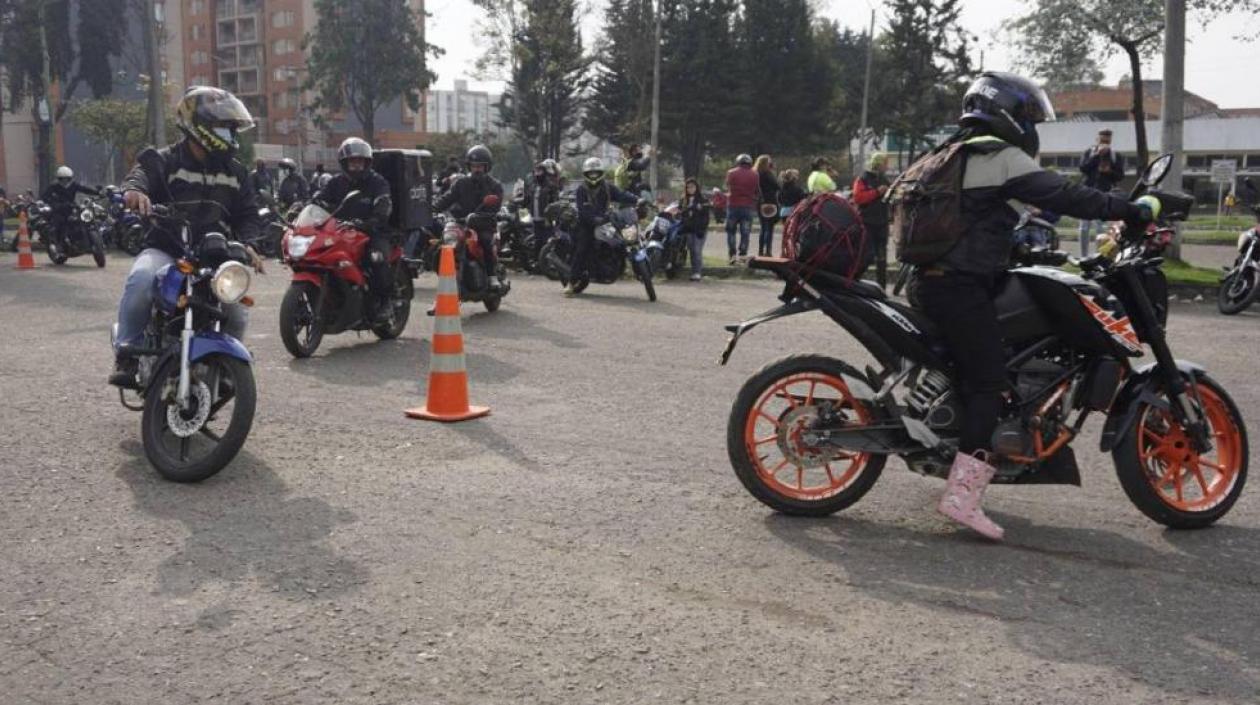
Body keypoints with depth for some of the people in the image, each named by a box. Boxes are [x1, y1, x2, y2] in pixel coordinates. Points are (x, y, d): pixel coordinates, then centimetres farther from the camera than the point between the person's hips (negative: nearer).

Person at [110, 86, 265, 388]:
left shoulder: (235, 173, 14)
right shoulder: (161, 161, 2)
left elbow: (248, 213, 11)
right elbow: (138, 177, -17)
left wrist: (246, 244, -10)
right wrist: (134, 193, -42)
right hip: (165, 250, -3)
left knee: (236, 313, -14)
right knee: (141, 281, -34)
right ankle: (127, 356, -19)